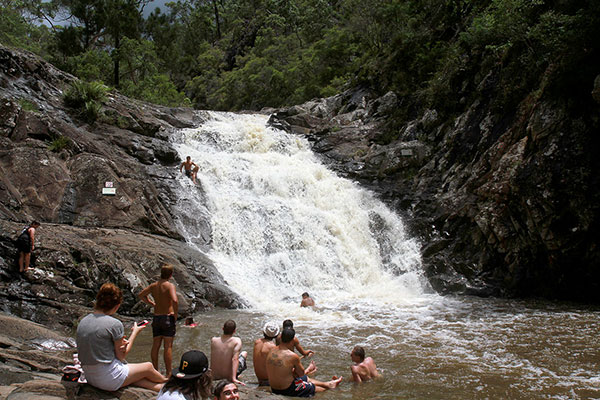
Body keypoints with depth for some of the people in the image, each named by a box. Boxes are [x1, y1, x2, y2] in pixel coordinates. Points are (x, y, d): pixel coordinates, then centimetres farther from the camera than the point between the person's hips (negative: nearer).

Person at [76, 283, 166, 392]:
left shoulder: (82, 322, 4)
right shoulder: (115, 324, -18)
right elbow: (121, 356, -6)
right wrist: (135, 332, 6)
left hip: (90, 378, 7)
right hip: (109, 379, -7)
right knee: (148, 367, 17)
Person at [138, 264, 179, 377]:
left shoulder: (153, 286, 6)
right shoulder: (170, 286, -13)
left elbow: (141, 295, 19)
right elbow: (175, 301, -28)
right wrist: (175, 314, -13)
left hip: (156, 318, 6)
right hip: (168, 318, -6)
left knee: (155, 346, 12)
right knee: (168, 347, -1)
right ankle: (168, 373, 1)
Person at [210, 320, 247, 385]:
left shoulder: (213, 340, -9)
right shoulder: (237, 341, -19)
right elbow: (235, 359, -28)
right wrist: (234, 378, -31)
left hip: (215, 376, 3)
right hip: (229, 376, -3)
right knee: (244, 353, 24)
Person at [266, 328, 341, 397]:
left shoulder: (272, 351, -3)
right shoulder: (293, 356, -26)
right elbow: (301, 373, -10)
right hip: (288, 390, -7)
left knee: (306, 378, 28)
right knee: (314, 388, 19)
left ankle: (328, 384, 47)